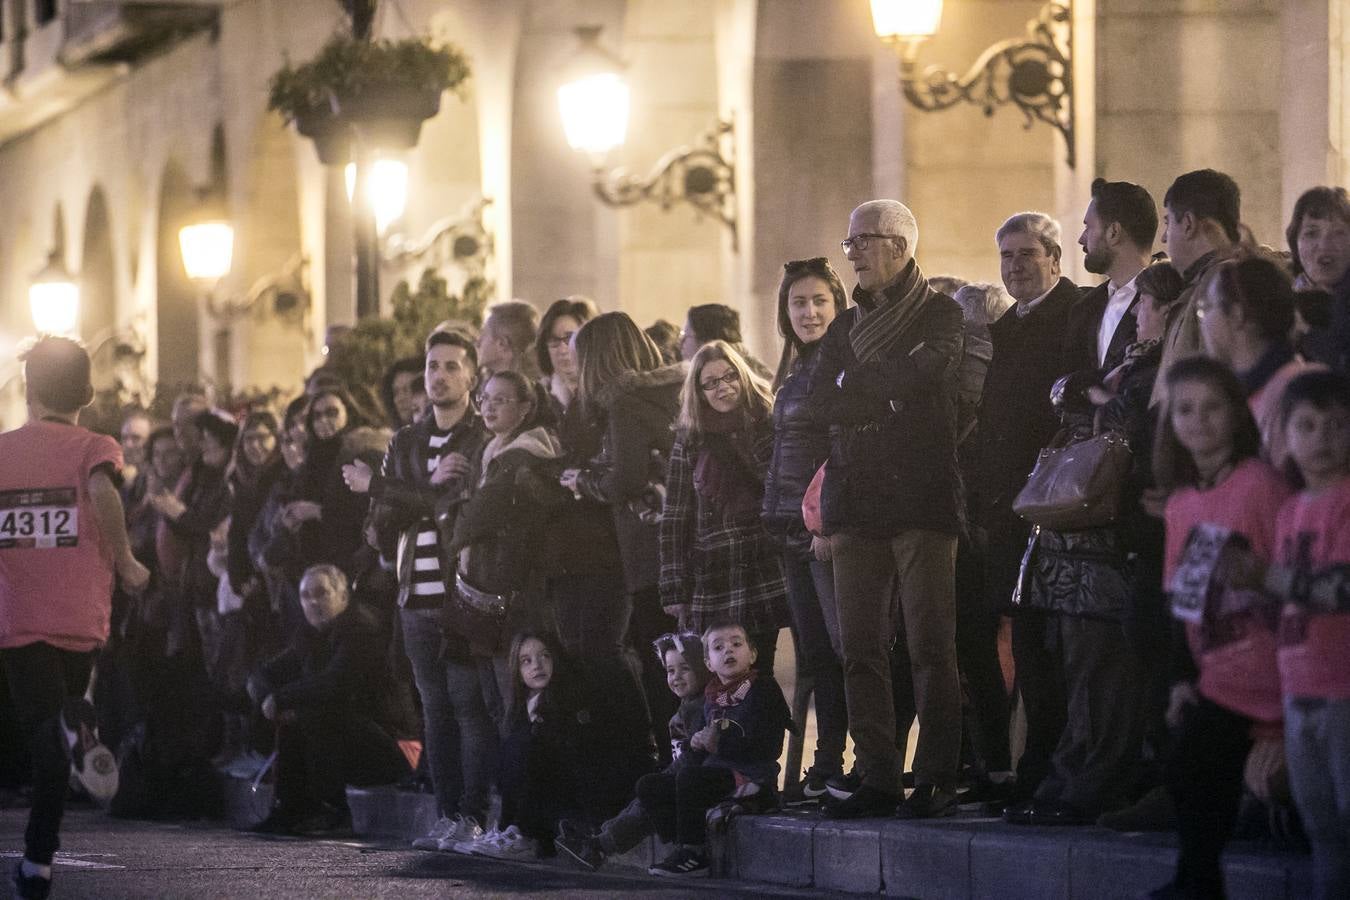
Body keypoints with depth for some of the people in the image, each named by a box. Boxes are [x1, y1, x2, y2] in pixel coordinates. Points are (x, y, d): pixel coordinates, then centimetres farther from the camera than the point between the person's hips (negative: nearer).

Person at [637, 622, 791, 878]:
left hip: (751, 777, -9)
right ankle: (683, 847, -3)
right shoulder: (712, 695, 17)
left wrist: (720, 743, -14)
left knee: (688, 777, -31)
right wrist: (697, 739, 2)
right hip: (717, 770, 9)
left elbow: (765, 746, -17)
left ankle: (692, 854, -23)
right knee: (648, 786, 0)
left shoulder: (763, 689, -7)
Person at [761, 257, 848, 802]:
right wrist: (777, 520, 18)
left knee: (845, 646, -11)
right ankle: (826, 768, 11)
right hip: (793, 529, 9)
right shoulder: (795, 373, 20)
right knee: (814, 652, 8)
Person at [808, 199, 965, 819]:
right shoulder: (845, 327, 21)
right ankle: (877, 780, 3)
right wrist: (890, 395, -5)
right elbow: (821, 405, 7)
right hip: (855, 500, 5)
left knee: (930, 645, -9)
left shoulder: (940, 314, 6)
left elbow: (926, 373, -14)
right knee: (861, 647, 0)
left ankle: (937, 780, -7)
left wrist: (858, 385, -2)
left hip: (922, 495, -5)